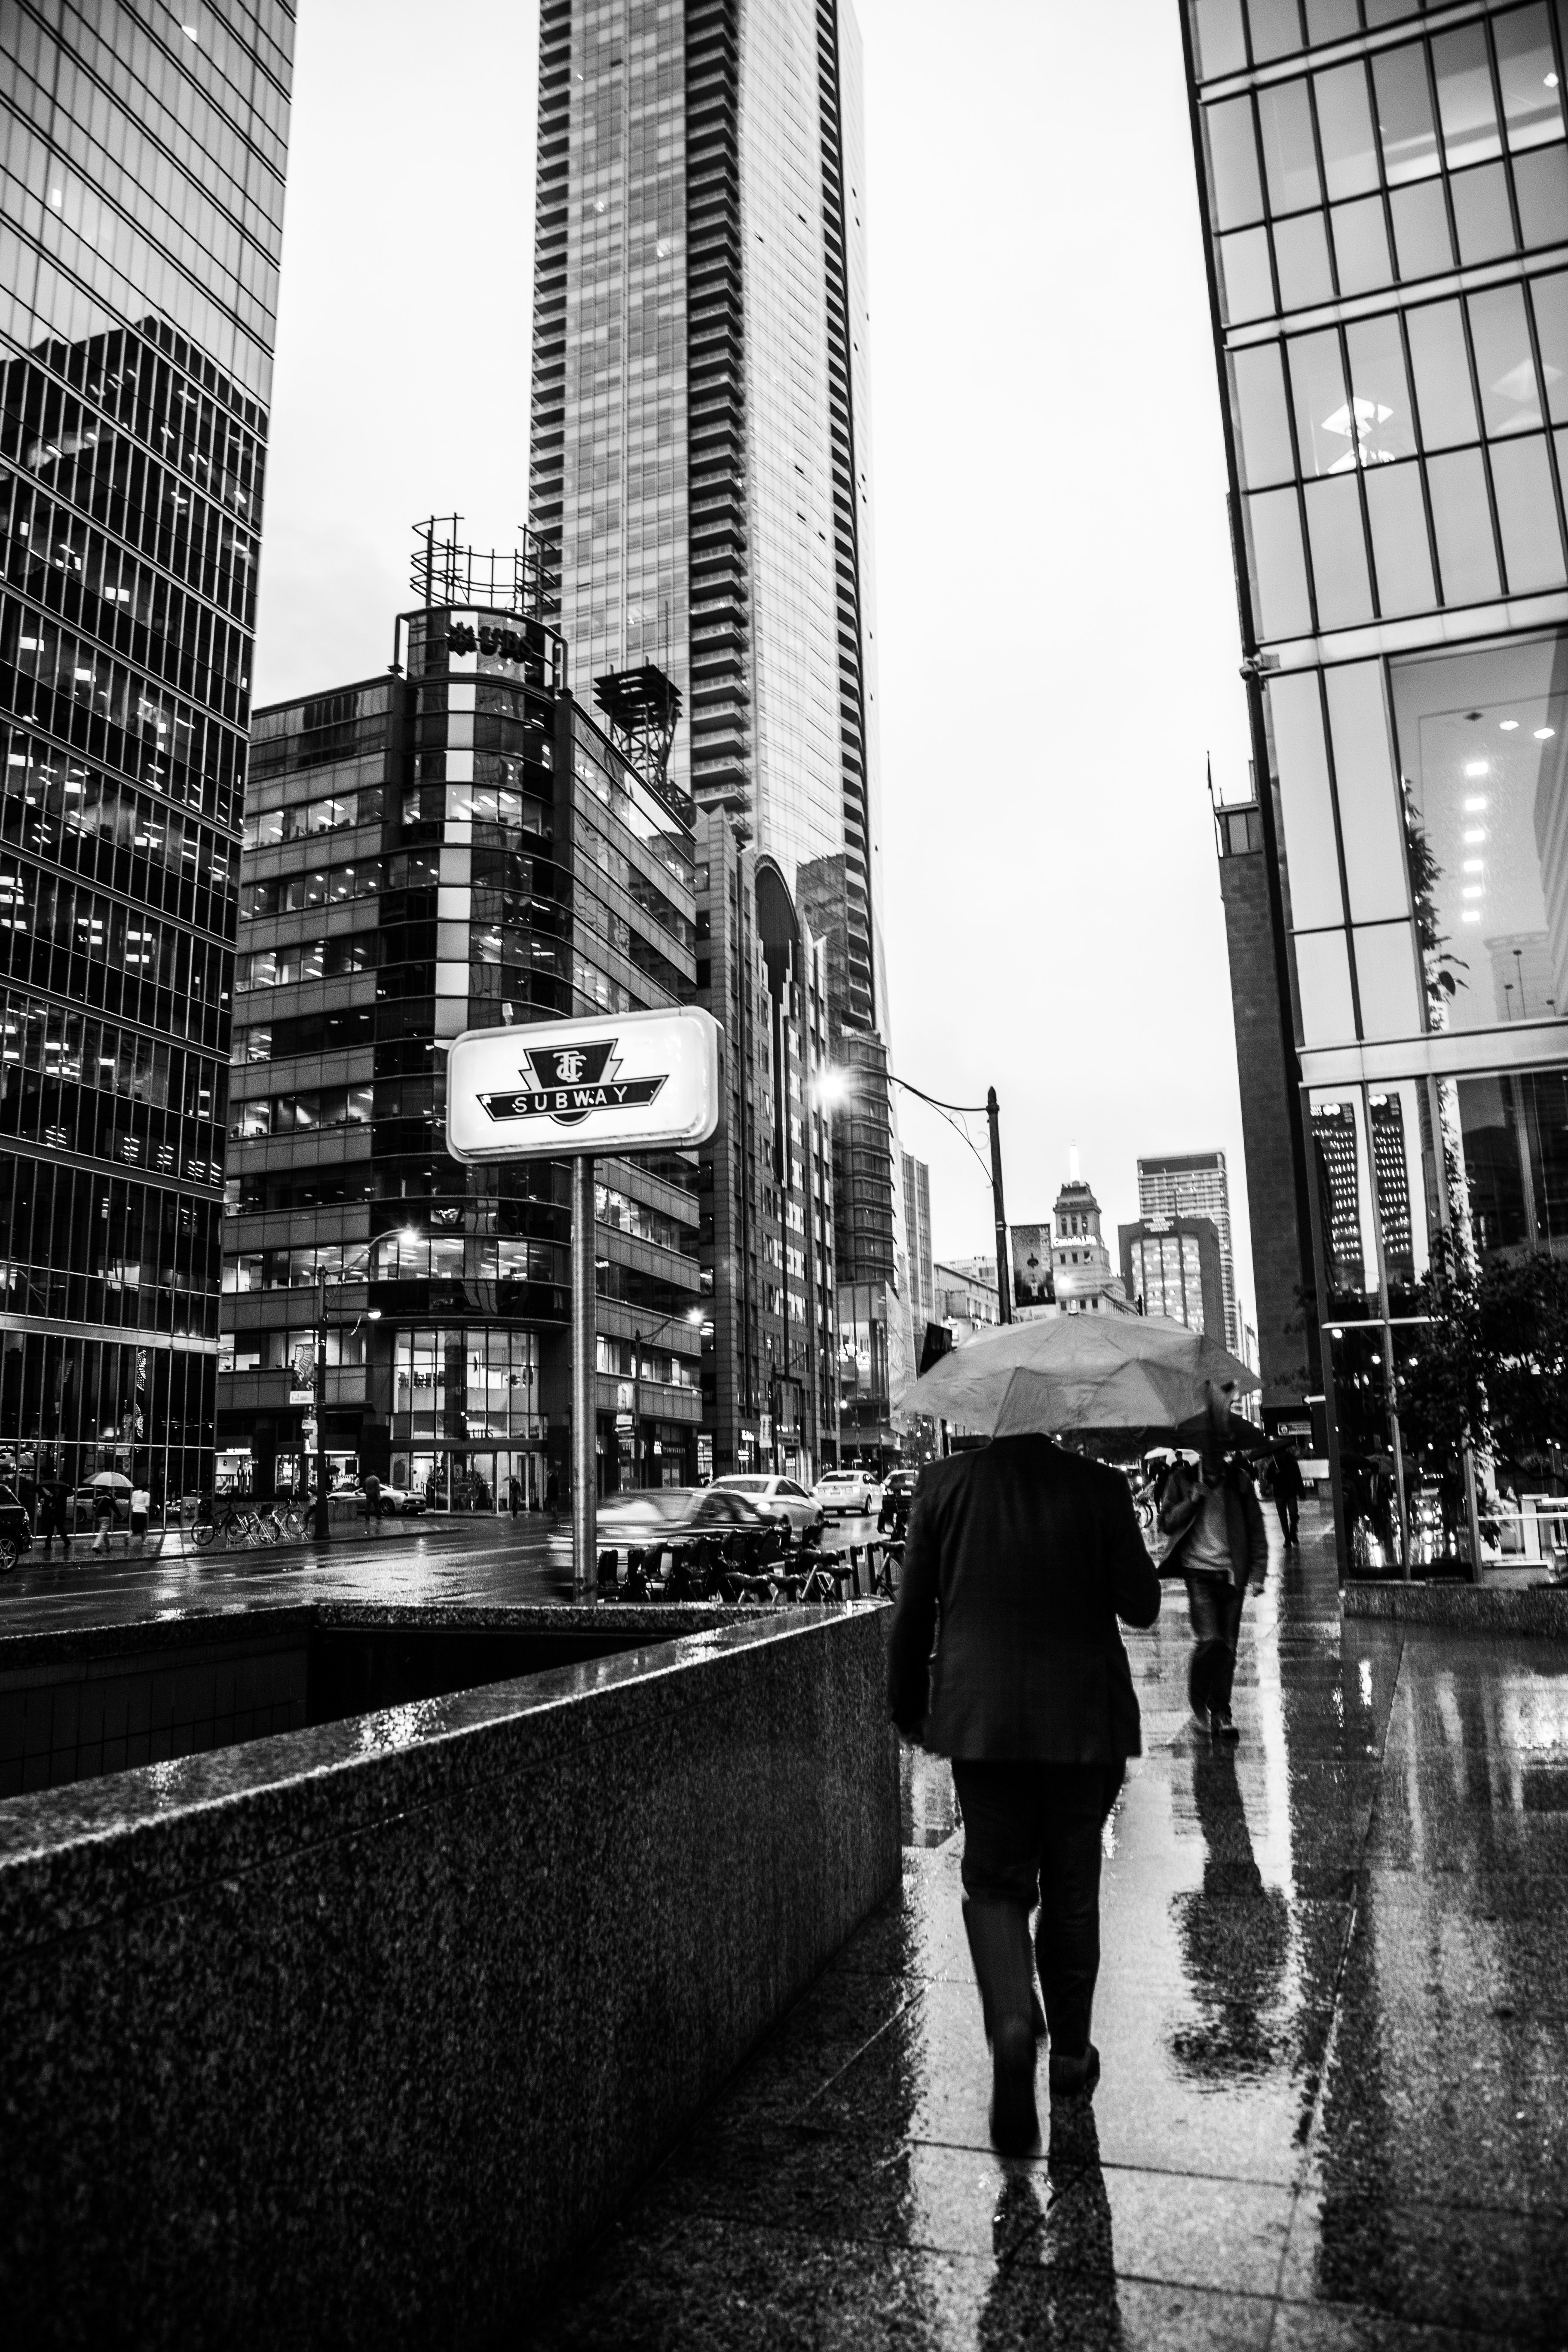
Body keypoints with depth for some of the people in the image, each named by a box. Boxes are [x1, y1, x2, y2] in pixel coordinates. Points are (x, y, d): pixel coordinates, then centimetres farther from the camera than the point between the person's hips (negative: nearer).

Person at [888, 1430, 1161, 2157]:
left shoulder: (943, 1485, -7)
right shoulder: (1098, 1487, -10)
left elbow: (912, 1610, -1)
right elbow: (1141, 1606, -5)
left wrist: (908, 1705, 12)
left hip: (980, 1716, 0)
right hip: (1083, 1719, 0)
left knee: (994, 1881, 13)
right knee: (1071, 1888, 16)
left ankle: (1012, 2020, -10)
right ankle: (1070, 2051, 28)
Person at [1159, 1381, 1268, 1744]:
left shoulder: (1239, 1479, 7)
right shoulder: (1182, 1478, 3)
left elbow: (1256, 1530, 7)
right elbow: (1166, 1523, 1)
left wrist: (1258, 1573, -2)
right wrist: (1195, 1497, -11)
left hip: (1232, 1571, 2)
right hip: (1199, 1569, -2)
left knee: (1228, 1646, 3)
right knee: (1210, 1640, -12)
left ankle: (1221, 1713, 15)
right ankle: (1198, 1700, 12)